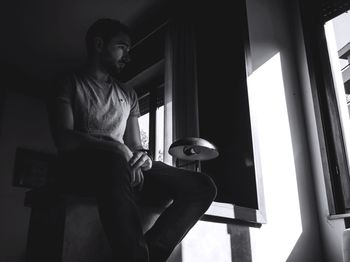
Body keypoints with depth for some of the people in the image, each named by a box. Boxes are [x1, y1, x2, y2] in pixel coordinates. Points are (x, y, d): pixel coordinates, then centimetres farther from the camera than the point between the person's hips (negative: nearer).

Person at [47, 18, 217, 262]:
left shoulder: (129, 95, 23)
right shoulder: (70, 84, 9)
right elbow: (64, 138, -7)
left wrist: (143, 157, -7)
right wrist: (117, 148, -22)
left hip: (125, 169, 5)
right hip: (81, 166, -4)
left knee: (203, 186, -16)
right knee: (115, 160, -42)